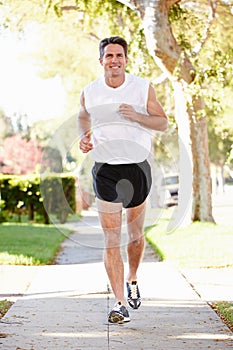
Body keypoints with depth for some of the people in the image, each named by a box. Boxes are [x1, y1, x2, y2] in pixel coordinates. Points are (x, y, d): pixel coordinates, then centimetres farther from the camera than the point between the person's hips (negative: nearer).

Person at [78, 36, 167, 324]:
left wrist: (137, 116, -17)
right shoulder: (89, 92, 1)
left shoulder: (143, 88, -2)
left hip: (138, 167, 0)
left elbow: (163, 123, 1)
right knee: (111, 239, -7)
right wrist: (84, 137, 3)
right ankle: (120, 304, -6)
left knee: (135, 233, 14)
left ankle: (132, 280, 42)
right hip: (105, 170, 0)